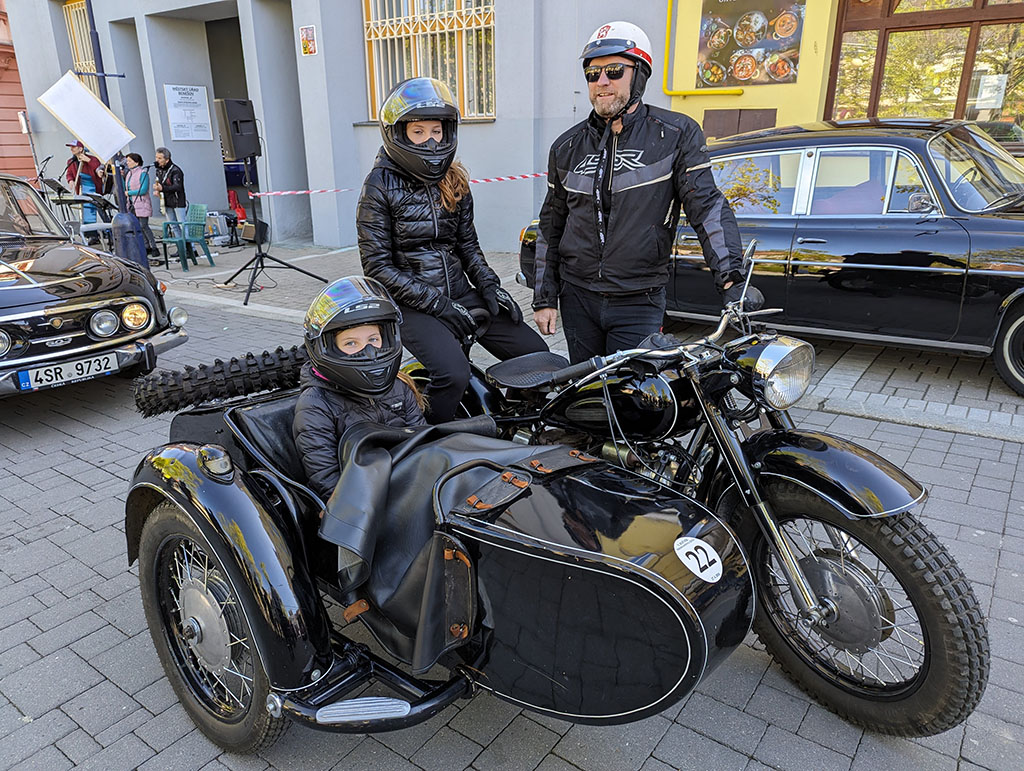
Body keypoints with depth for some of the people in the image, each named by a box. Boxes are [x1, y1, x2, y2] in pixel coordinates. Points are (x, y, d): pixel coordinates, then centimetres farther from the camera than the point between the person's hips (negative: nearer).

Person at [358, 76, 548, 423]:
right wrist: (436, 303, -16)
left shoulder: (454, 180, 11)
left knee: (535, 354, -5)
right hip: (412, 304, -6)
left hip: (461, 293, 6)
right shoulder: (380, 186, -6)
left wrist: (489, 285, 2)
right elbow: (377, 267, -10)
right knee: (453, 372, -31)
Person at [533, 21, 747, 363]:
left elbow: (707, 206, -8)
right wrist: (544, 298, 10)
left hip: (640, 301, -3)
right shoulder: (567, 147, 9)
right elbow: (551, 227, 14)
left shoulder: (677, 135, -1)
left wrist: (732, 279, -20)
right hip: (578, 299, 4)